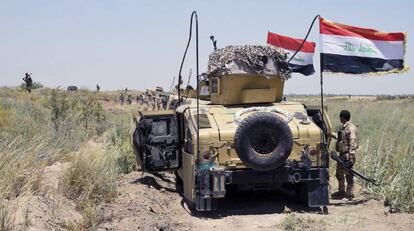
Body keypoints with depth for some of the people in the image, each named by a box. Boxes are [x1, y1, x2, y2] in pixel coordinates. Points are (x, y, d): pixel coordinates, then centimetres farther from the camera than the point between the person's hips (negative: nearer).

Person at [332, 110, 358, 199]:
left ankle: (349, 194, 3)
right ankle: (341, 191, 30)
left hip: (347, 155, -10)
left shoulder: (351, 128, -17)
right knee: (339, 174, 18)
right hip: (342, 154, 10)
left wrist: (351, 156, -27)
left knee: (348, 174, -4)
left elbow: (353, 143, -23)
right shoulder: (343, 127, 13)